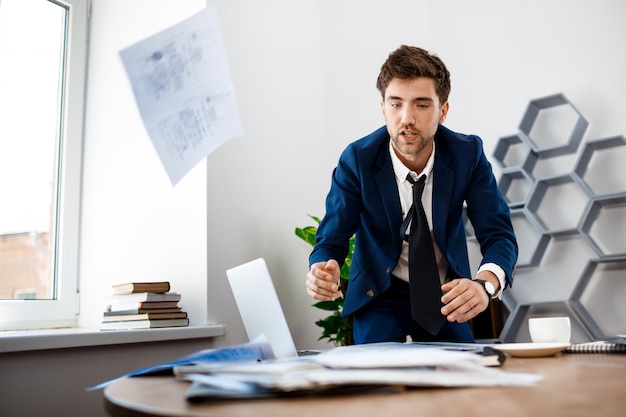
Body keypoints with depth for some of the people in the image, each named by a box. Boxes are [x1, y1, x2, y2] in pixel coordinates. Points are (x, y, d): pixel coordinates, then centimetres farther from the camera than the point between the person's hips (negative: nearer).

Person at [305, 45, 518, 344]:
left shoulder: (468, 153, -16)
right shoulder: (357, 161, -20)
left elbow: (498, 235, -18)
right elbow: (331, 240, -16)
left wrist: (485, 283, -41)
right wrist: (321, 271, -41)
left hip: (448, 295, 2)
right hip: (381, 295, -2)